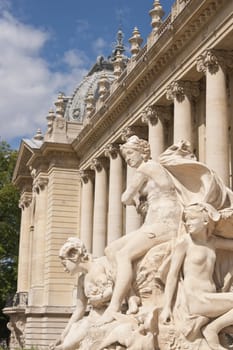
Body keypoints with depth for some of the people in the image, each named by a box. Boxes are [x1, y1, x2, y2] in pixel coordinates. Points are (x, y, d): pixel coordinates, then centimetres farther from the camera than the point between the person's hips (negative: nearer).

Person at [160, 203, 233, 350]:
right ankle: (212, 329, -7)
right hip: (196, 301, -6)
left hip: (210, 301, 6)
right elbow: (173, 275, -3)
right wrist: (167, 307, -5)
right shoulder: (185, 242, -2)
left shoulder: (212, 241, 13)